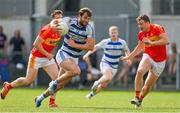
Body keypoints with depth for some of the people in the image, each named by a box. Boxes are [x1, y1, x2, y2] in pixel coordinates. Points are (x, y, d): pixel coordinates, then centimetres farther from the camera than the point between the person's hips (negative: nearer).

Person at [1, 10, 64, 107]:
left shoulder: (59, 31, -2)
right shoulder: (46, 30, -25)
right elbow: (36, 44, -25)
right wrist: (46, 54, -23)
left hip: (48, 57, 7)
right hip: (36, 57, -7)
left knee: (56, 77, -11)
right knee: (28, 80, 1)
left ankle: (52, 101, -7)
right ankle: (8, 86, 25)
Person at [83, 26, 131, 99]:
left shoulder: (122, 42, -5)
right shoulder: (105, 42, -9)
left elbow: (126, 50, 13)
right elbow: (95, 47, 2)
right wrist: (87, 54, -9)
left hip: (114, 66, 3)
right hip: (105, 63, -3)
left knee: (104, 84, 4)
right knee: (108, 77, -33)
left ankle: (92, 94, 28)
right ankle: (97, 83, -3)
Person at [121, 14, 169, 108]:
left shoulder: (157, 28, -14)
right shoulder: (141, 34, 3)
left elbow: (166, 41, -26)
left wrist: (152, 43, -31)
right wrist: (129, 57, 21)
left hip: (159, 61, -3)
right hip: (148, 57, 3)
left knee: (148, 84, 1)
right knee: (140, 71, -29)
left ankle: (140, 100, 28)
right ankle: (136, 97, -24)